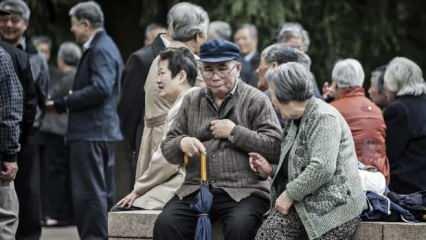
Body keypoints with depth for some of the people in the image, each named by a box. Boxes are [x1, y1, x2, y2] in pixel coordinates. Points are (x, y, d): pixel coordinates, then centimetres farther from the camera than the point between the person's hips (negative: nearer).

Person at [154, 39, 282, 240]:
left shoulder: (256, 100, 5)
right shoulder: (191, 101, 17)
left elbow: (275, 146, -5)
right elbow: (167, 149, 16)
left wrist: (234, 132, -9)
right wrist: (181, 144, -7)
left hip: (244, 191, -3)